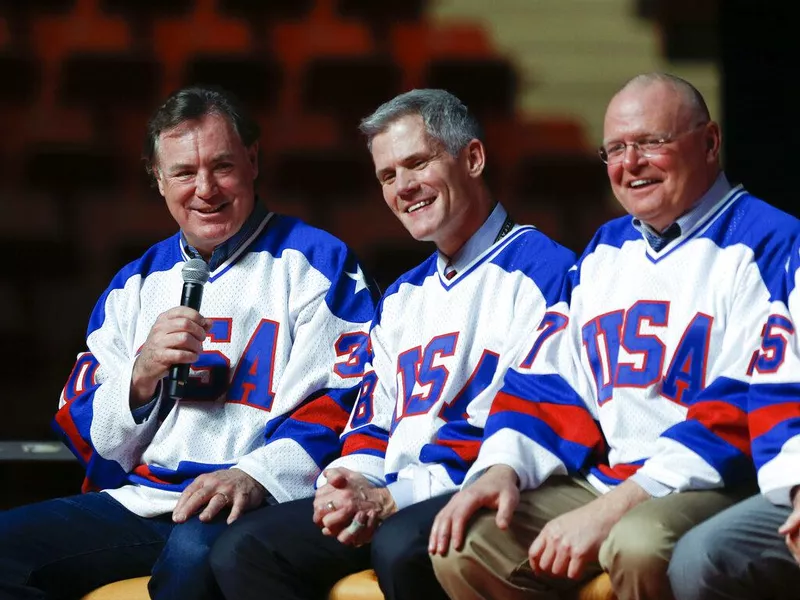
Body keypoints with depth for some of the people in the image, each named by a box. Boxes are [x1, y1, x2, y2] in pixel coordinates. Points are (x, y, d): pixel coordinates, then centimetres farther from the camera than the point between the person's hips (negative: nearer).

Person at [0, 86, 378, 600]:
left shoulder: (316, 263, 7)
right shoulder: (137, 283, 23)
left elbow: (342, 404, -4)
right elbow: (86, 437, 18)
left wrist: (258, 474, -22)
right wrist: (142, 374, -3)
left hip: (251, 508, -5)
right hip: (135, 502, 6)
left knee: (194, 553, -41)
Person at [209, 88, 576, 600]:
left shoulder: (541, 270, -2)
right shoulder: (403, 297, 26)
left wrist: (390, 499, -15)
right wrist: (348, 487, -3)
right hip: (382, 503, 8)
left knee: (402, 544, -39)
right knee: (242, 550, -13)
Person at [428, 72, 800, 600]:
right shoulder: (602, 254, 20)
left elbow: (743, 413, -15)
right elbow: (546, 383, 19)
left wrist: (611, 509, -20)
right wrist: (503, 469, -3)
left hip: (717, 487, -7)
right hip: (598, 480, 7)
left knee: (638, 545, -38)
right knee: (463, 548, -13)